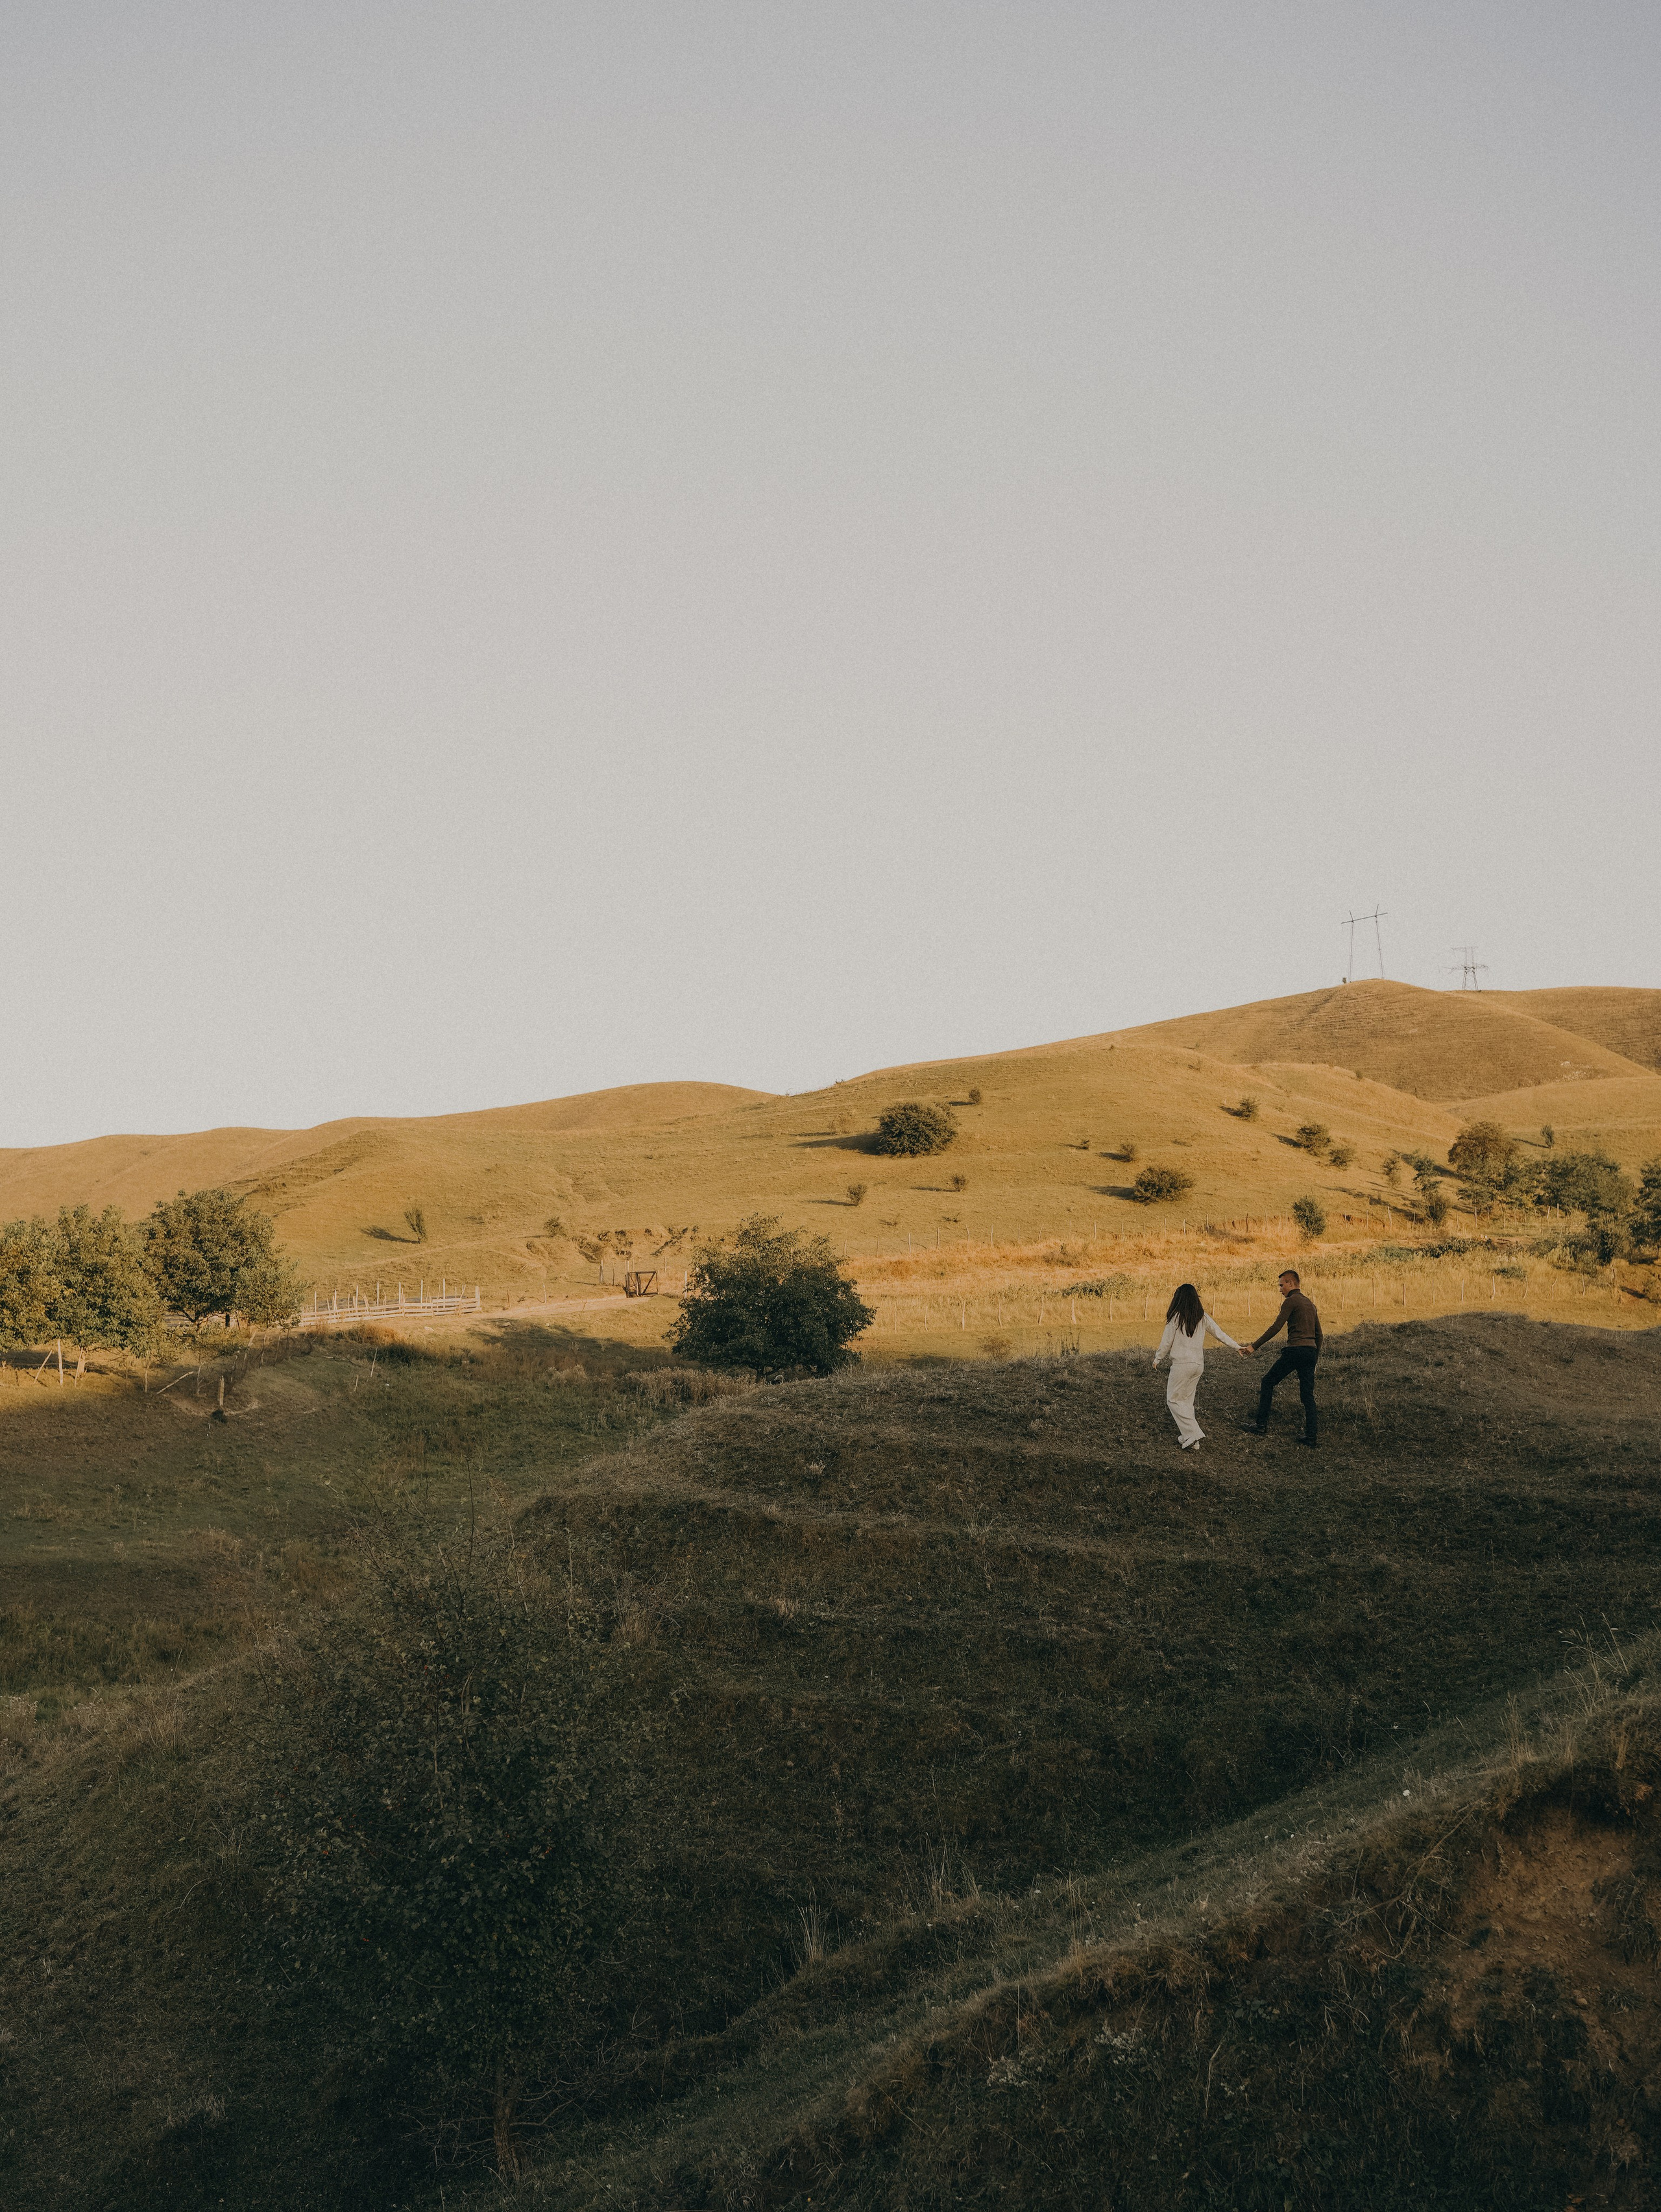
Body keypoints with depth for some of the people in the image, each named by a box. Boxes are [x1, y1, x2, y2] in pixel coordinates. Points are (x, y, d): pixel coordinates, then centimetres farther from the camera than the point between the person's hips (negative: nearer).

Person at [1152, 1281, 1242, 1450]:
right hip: (1199, 1364, 6)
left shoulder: (1176, 1317, -11)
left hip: (1181, 1364, -6)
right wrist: (1236, 1347, 27)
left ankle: (1192, 1436, -10)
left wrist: (1157, 1359, 11)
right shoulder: (1203, 1317, 4)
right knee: (1187, 1400, 16)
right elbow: (1220, 1334, 12)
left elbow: (1166, 1342, -6)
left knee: (1174, 1399, 2)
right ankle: (1188, 1436, 15)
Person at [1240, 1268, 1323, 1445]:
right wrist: (1315, 1358, 28)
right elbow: (1318, 1333, 23)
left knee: (1268, 1382, 6)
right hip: (1311, 1351, 7)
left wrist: (1255, 1346, -10)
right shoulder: (1310, 1303, 20)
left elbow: (1276, 1327, -13)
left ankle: (1261, 1425, 5)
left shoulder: (1291, 1301, -5)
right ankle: (1312, 1435, 0)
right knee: (1308, 1395, 7)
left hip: (1295, 1350, -7)